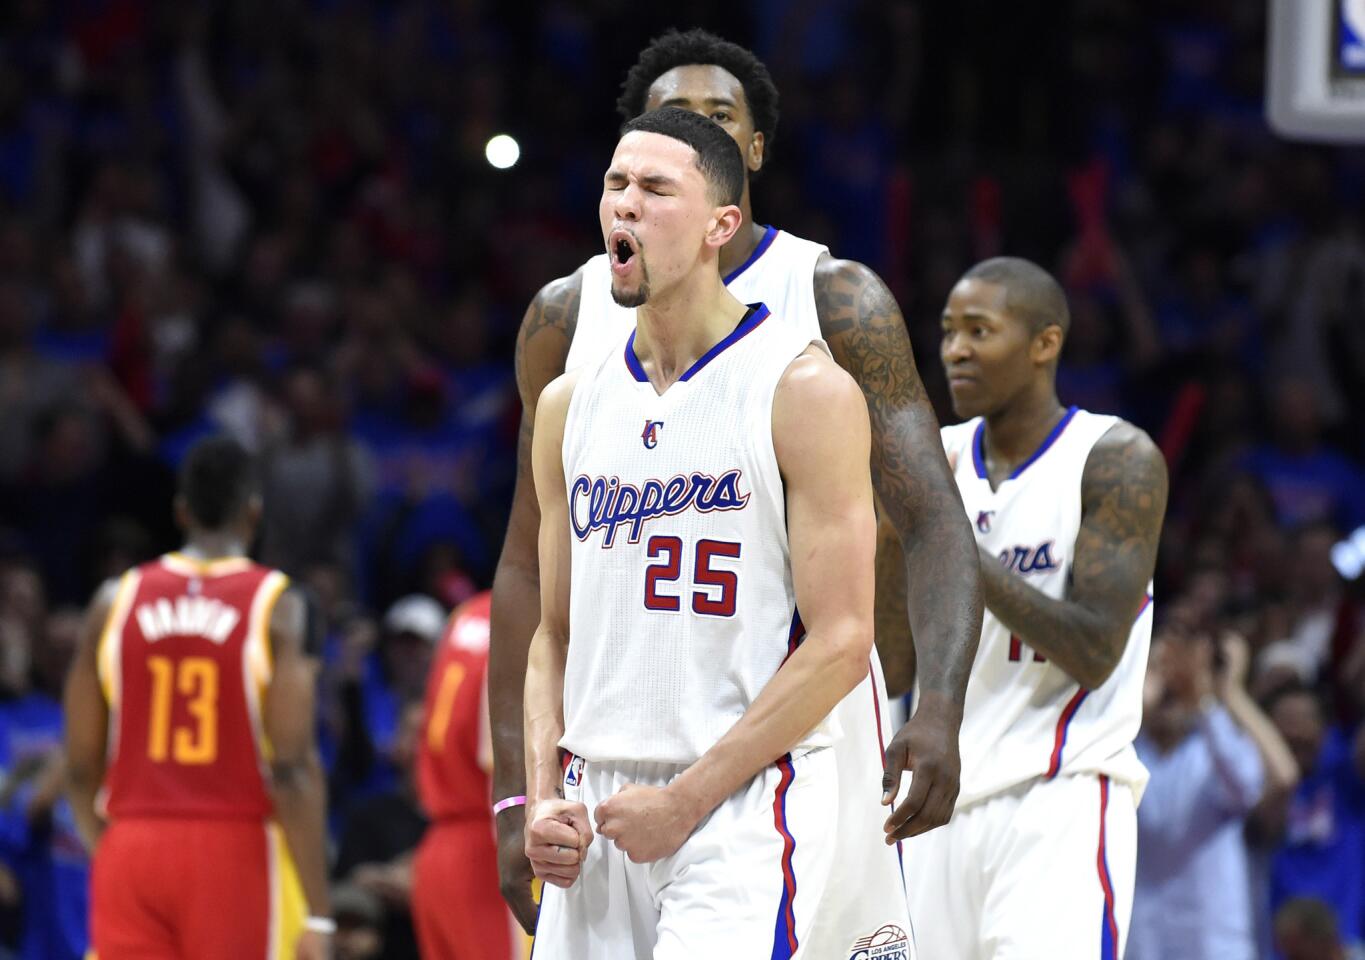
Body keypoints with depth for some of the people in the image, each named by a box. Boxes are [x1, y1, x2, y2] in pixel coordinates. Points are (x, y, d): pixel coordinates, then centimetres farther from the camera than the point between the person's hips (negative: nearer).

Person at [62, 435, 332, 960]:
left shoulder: (115, 602, 5)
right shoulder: (276, 606, -5)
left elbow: (81, 768, 7)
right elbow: (293, 769, -12)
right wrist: (316, 913, -11)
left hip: (132, 852, 3)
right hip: (236, 852, -3)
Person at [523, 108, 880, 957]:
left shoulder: (804, 390, -7)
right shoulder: (570, 406, 12)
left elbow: (840, 645, -11)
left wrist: (686, 799, -14)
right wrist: (544, 797, 1)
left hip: (745, 806, -6)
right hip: (596, 808, 6)